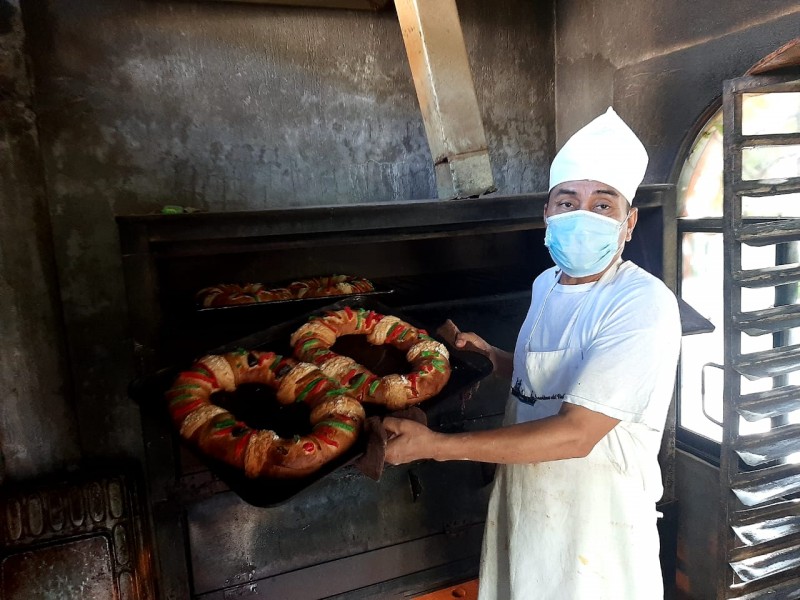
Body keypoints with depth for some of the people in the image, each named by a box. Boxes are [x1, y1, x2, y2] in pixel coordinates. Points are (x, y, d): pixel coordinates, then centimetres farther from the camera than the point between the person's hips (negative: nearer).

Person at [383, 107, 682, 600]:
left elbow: (576, 434, -29)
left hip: (596, 532, -6)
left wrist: (435, 445, -30)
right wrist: (495, 358, -1)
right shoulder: (546, 284, 1)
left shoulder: (644, 304, -22)